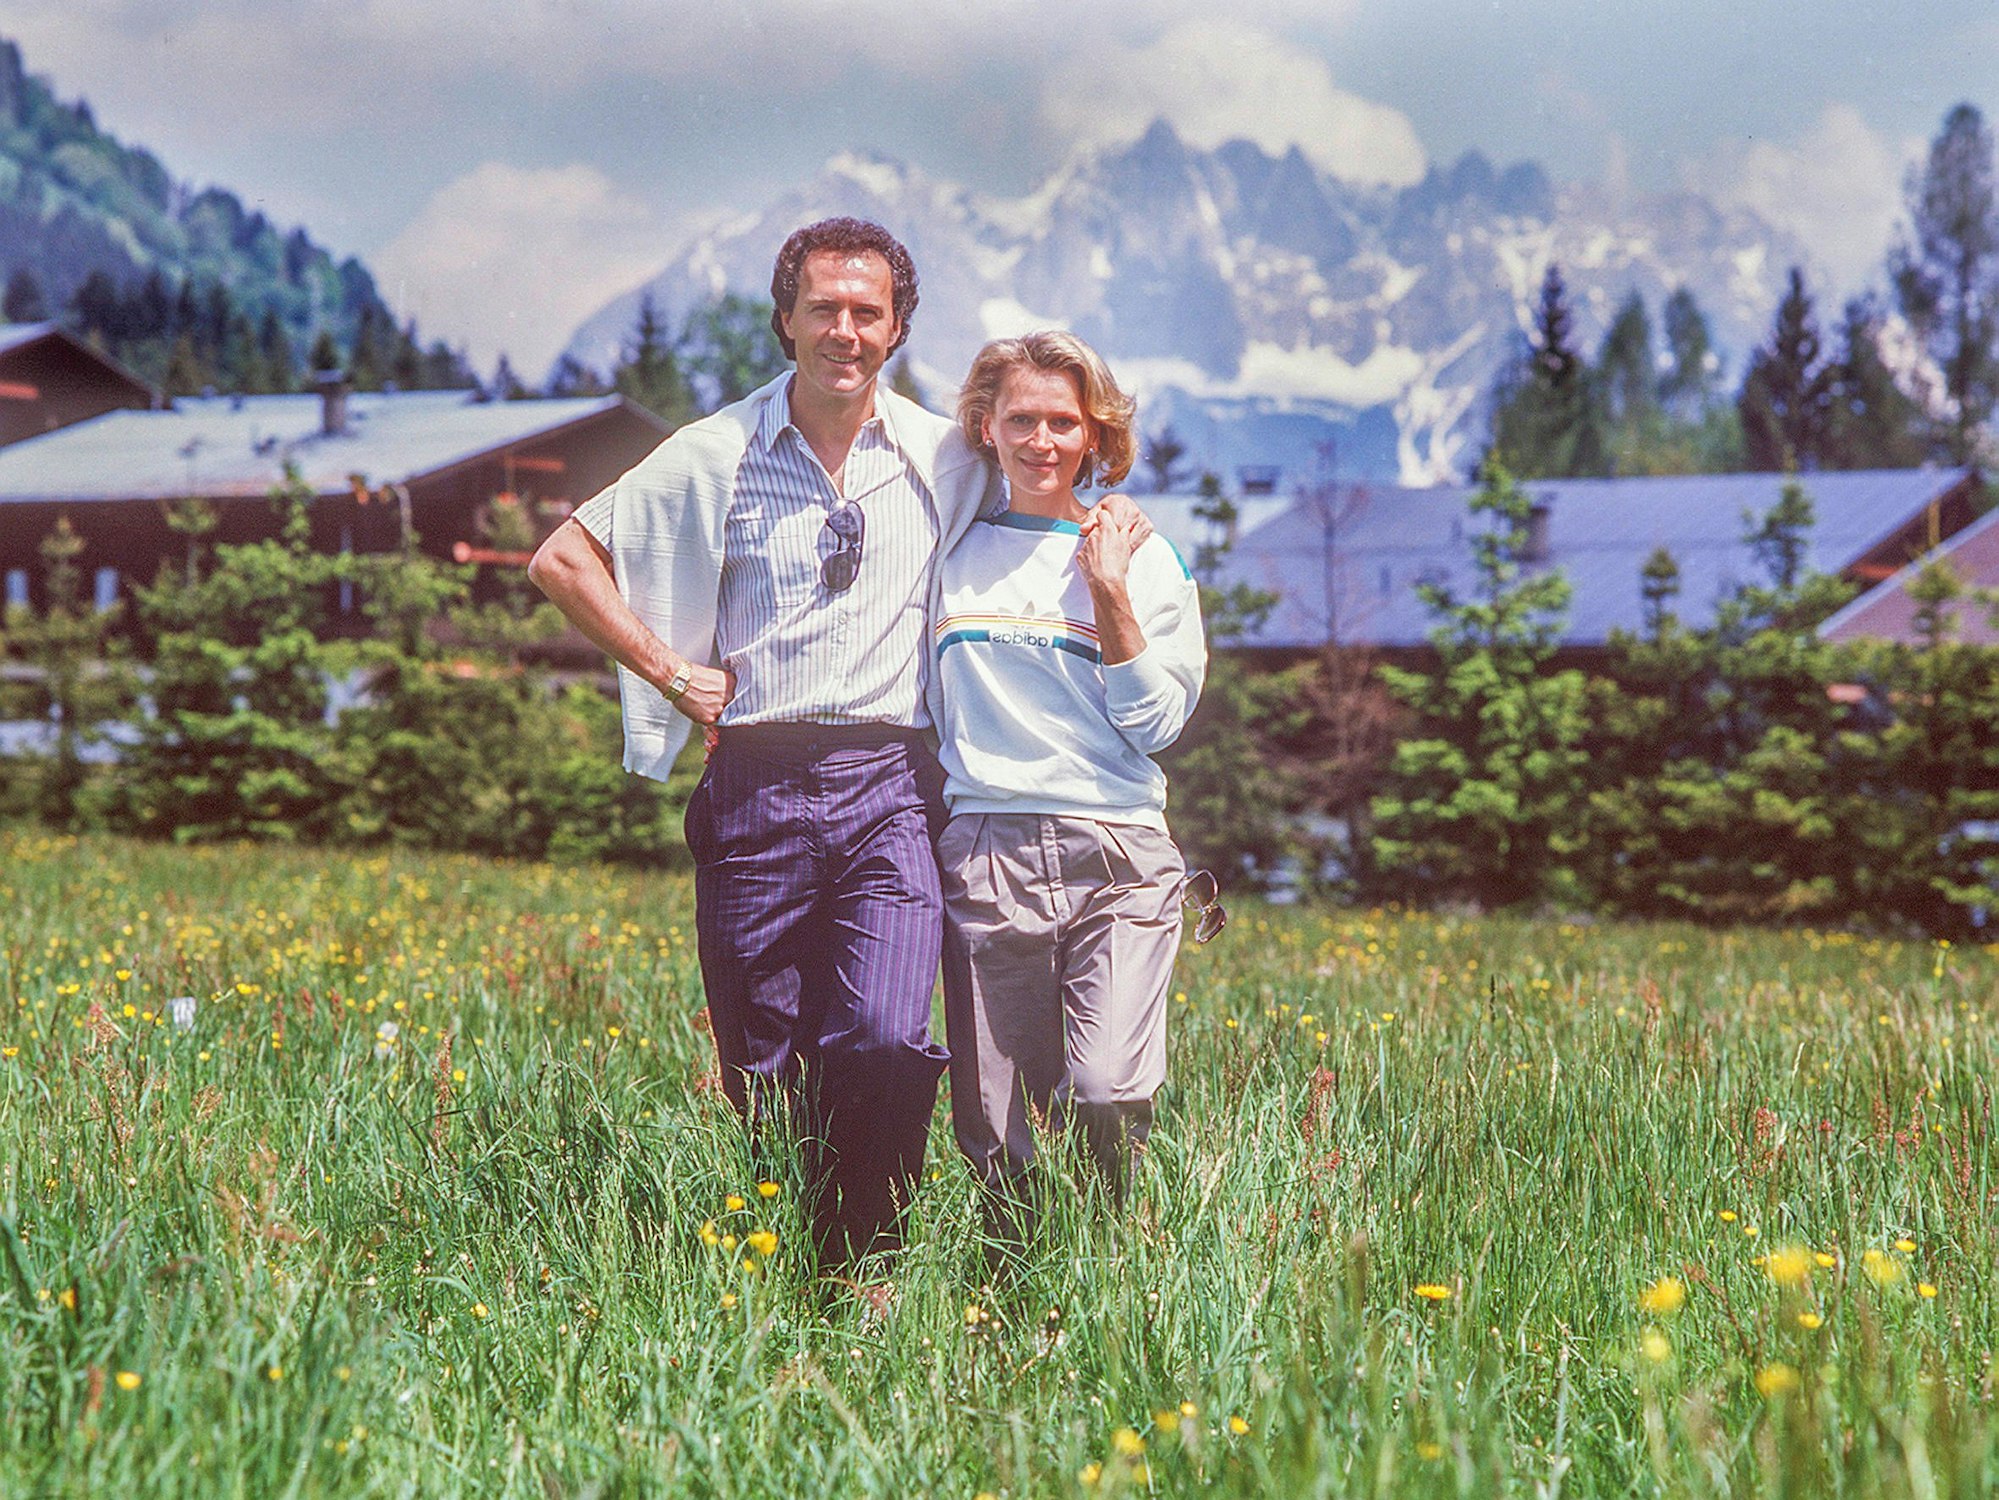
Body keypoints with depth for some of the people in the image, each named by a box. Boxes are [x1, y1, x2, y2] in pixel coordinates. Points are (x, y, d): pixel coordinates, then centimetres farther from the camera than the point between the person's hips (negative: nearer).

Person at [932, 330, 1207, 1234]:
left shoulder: (1141, 560, 9)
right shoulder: (951, 552, 13)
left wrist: (1110, 597, -5)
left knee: (1112, 1098, -18)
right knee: (995, 1133, -1)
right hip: (983, 854, 2)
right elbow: (921, 708, 24)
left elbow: (1157, 726, 1)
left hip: (1117, 854, -1)